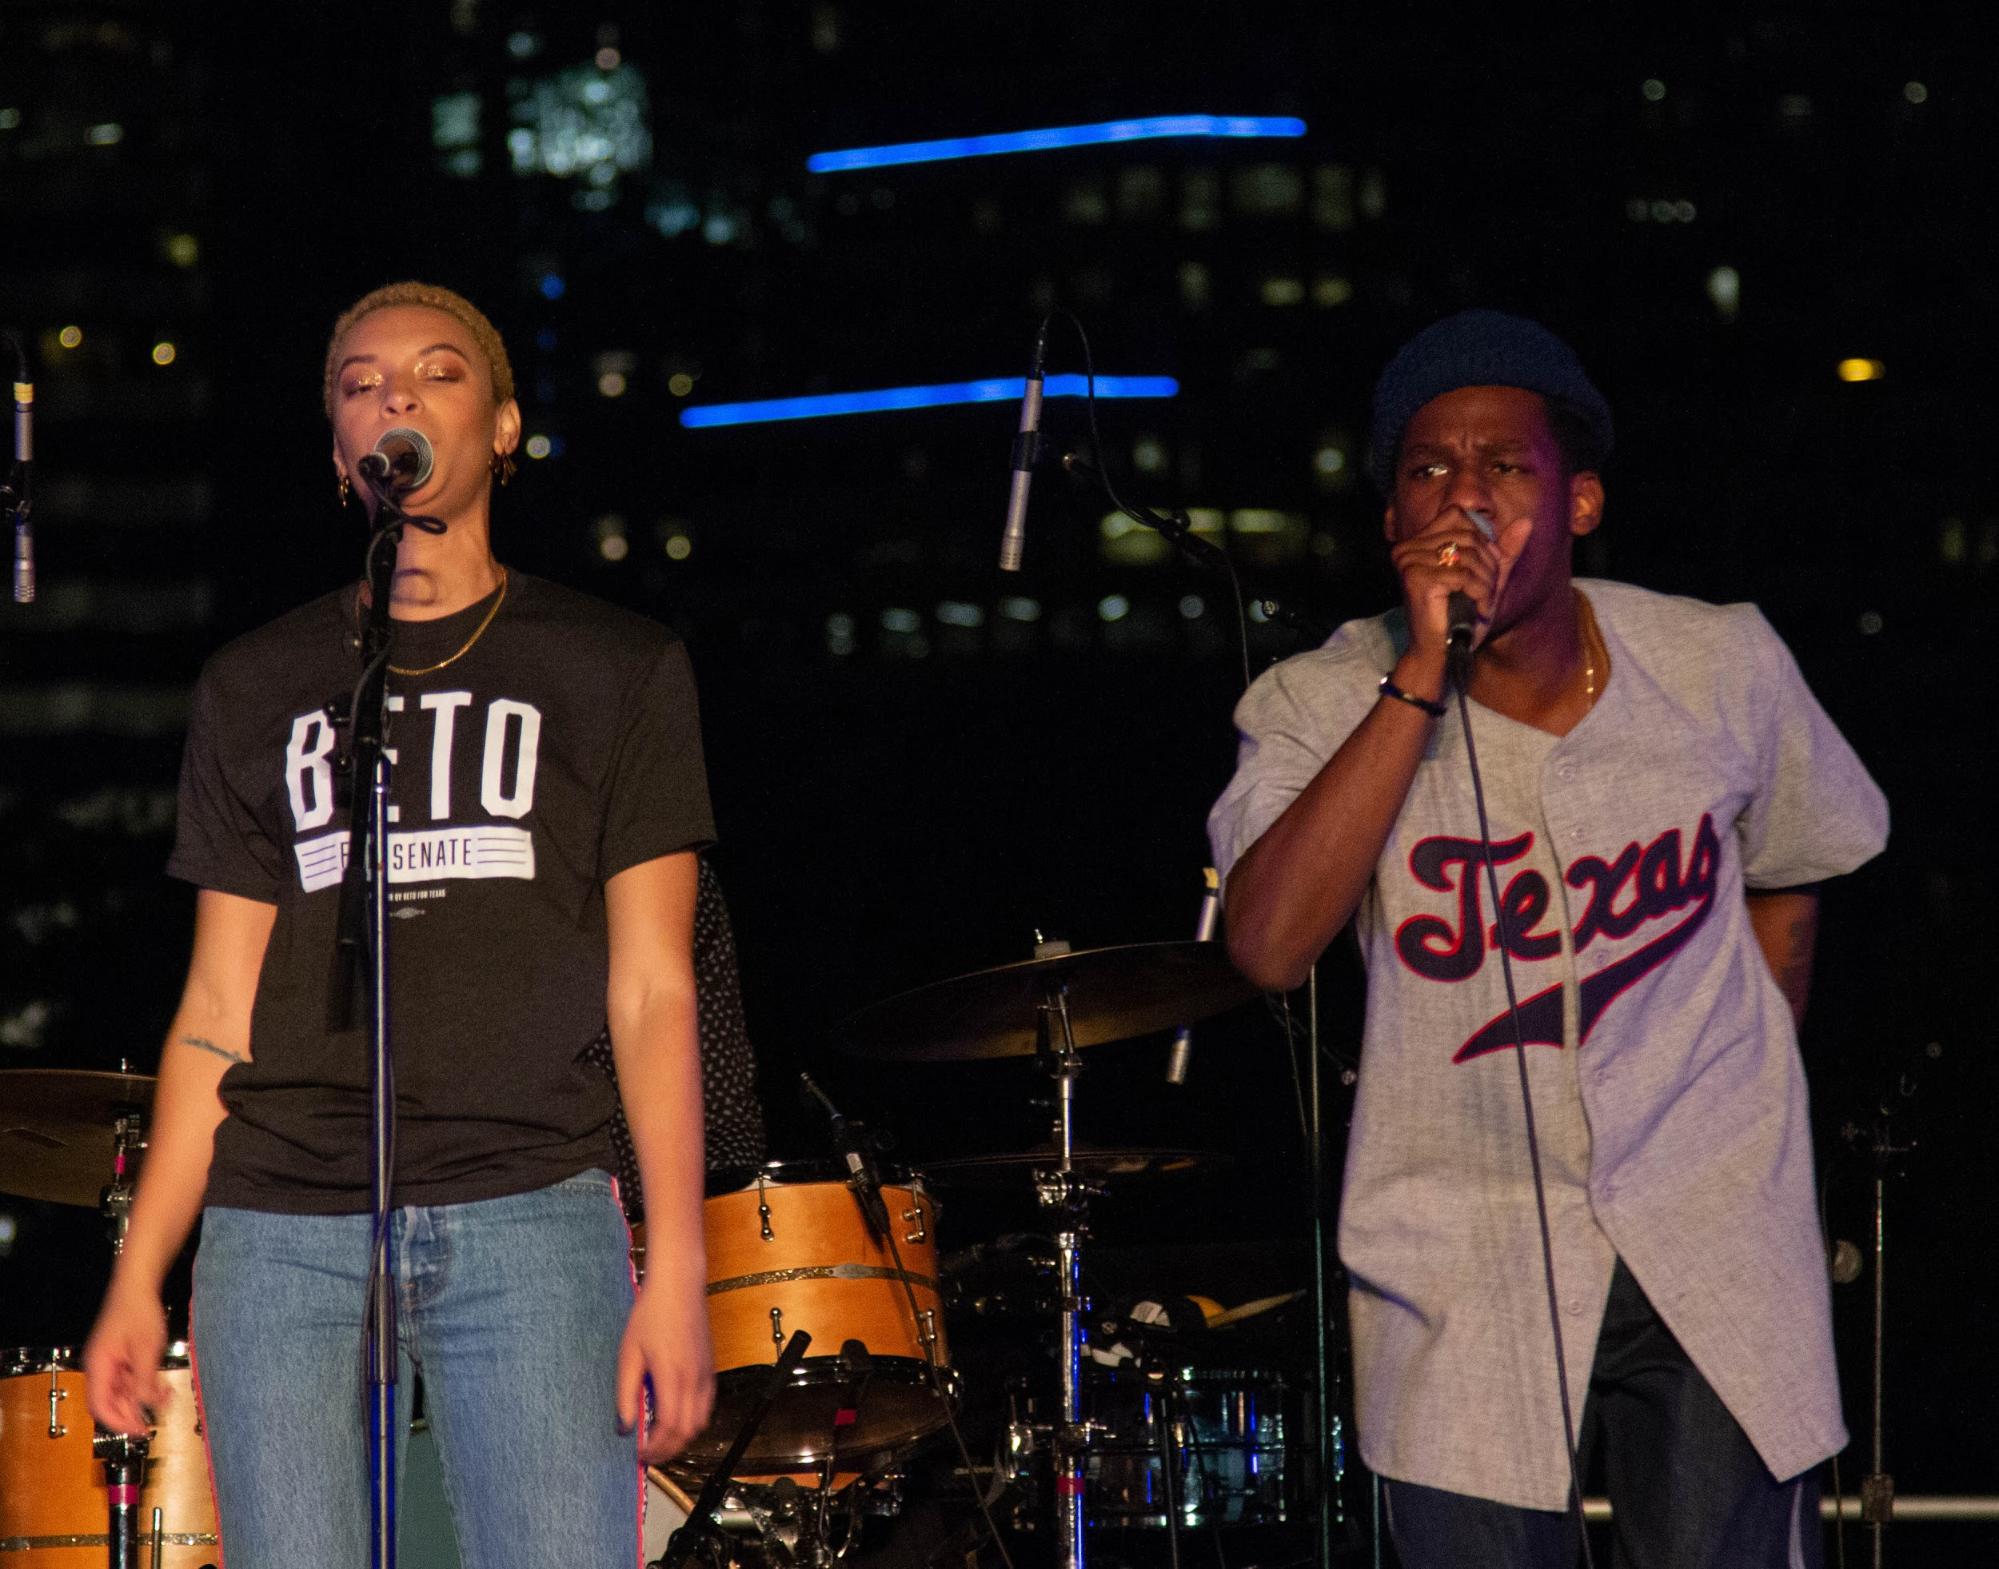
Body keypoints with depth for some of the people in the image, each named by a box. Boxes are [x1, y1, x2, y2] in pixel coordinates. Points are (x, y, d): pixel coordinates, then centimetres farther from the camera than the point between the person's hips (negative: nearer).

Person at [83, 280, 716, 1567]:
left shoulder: (614, 672, 11)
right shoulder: (259, 687, 17)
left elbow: (651, 989, 5)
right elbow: (220, 1004, 15)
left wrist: (677, 1273, -5)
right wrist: (138, 1276, 7)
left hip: (529, 1217, -2)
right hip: (280, 1223, 2)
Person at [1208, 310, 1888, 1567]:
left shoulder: (1722, 670, -2)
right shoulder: (1327, 704, -8)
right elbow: (1270, 945, -26)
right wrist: (1420, 680, -26)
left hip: (1716, 1248, 1)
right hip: (1463, 1264, -1)